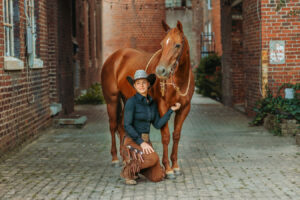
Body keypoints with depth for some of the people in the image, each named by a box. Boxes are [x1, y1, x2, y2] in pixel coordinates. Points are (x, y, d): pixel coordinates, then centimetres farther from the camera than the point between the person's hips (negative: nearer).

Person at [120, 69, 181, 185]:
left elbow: (158, 125, 6)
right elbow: (127, 126, -18)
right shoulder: (131, 102, -13)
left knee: (157, 177, -6)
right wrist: (141, 142, -25)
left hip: (145, 142, 6)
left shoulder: (152, 103, 9)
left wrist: (171, 110, 3)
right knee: (153, 158, -35)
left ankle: (135, 165, 20)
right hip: (132, 142, -6)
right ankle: (127, 170, -10)